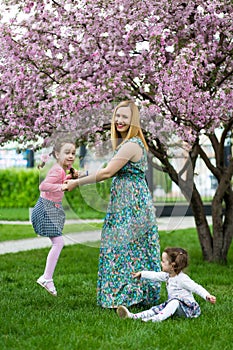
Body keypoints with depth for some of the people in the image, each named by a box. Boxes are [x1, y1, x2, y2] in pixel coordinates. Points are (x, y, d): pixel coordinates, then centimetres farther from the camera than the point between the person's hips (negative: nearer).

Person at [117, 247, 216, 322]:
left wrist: (207, 296, -39)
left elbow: (197, 288, -24)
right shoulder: (168, 275, 6)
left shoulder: (182, 278, -21)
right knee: (157, 308, -6)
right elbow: (155, 275, 20)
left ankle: (158, 318, -51)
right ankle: (134, 316, -17)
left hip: (187, 308, -8)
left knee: (175, 301, -35)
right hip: (173, 304, 8)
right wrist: (141, 274, 26)